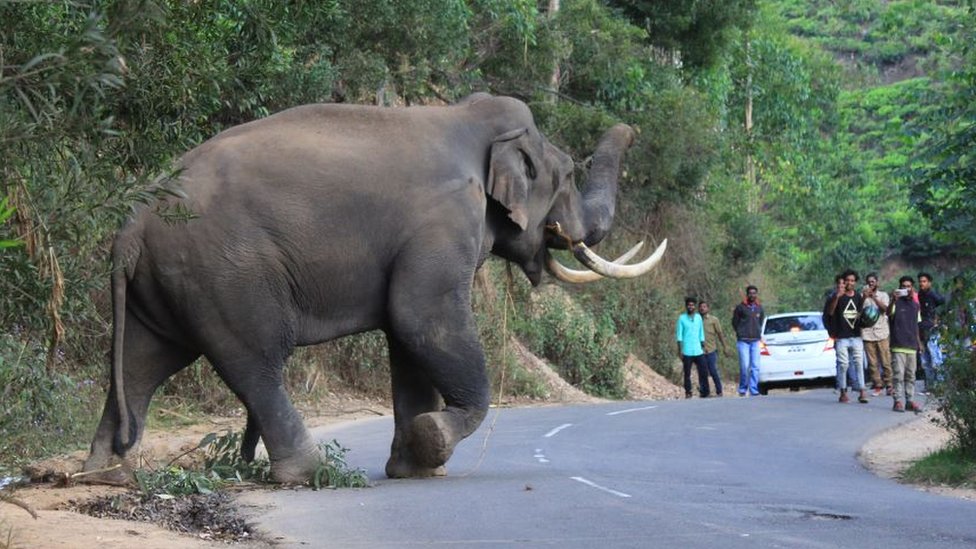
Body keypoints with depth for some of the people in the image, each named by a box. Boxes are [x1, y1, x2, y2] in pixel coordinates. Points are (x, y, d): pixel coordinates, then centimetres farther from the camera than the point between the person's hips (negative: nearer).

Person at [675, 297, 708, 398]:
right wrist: (680, 350, -6)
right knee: (687, 373, 0)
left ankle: (704, 392, 2)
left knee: (703, 372, -4)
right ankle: (688, 392, 6)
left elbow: (701, 333, 16)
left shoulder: (698, 317, 11)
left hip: (698, 351, 3)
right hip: (687, 351, -3)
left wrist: (703, 347, 11)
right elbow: (679, 335, 0)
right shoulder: (682, 318, 1)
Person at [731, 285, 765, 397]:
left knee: (755, 367, 0)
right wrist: (741, 333, 4)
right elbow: (734, 322, 6)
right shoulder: (740, 307, -1)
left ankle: (754, 390, 3)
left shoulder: (760, 309, 11)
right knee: (745, 366, -9)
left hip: (755, 341, 4)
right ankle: (742, 390, 3)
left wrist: (758, 333, 12)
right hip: (743, 341, -4)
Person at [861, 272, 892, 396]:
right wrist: (865, 297, -15)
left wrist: (874, 297, -15)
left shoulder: (883, 295, 10)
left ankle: (889, 385, 2)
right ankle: (877, 385, 5)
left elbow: (885, 308, -7)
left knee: (886, 361, -3)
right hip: (867, 333, 1)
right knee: (872, 363, -1)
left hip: (882, 333, -1)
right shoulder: (863, 296, 10)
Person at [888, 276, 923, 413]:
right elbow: (888, 313, -25)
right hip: (898, 345, -6)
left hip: (912, 346, 6)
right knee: (898, 375, -9)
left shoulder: (916, 306, 15)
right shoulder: (896, 303, -3)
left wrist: (919, 342, 20)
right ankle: (898, 401, -8)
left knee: (910, 375, 9)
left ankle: (910, 400, 14)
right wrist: (894, 300, -42)